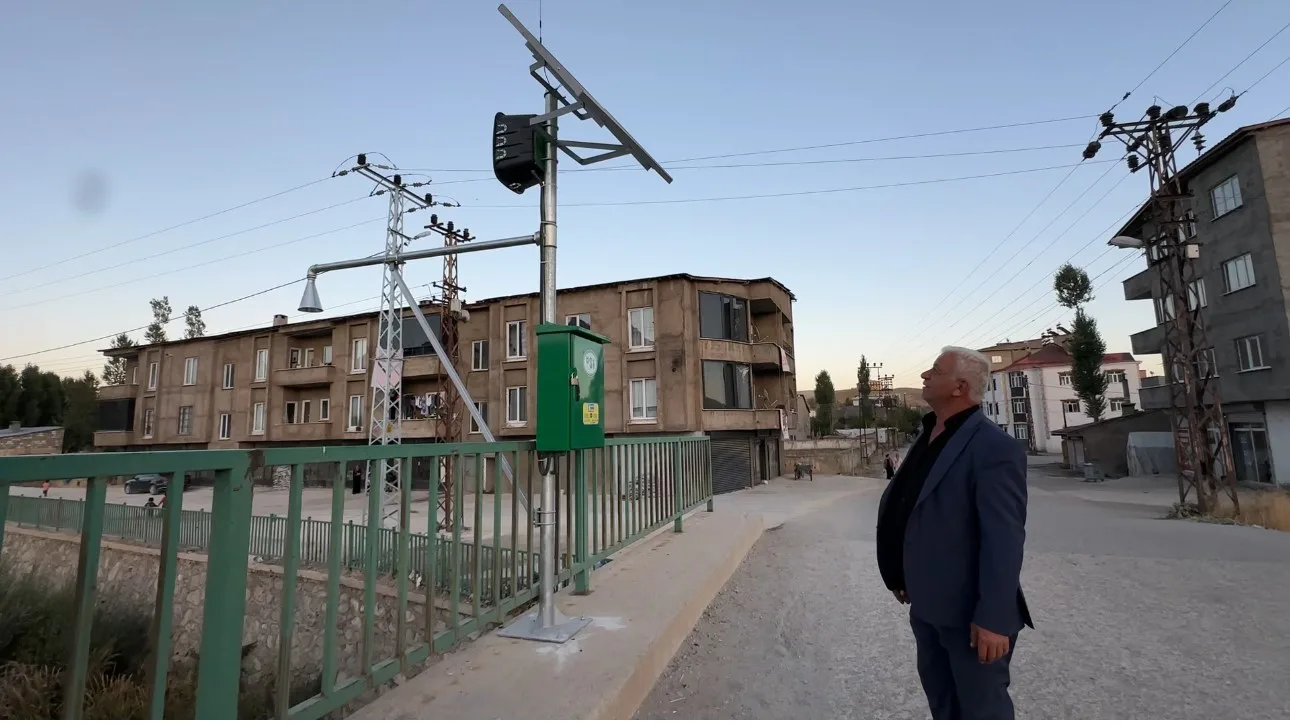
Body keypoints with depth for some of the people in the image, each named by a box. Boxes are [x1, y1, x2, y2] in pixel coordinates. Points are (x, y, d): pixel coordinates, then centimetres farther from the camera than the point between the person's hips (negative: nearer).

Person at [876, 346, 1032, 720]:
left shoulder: (994, 448, -20)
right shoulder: (929, 437, 6)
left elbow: (1004, 539, -23)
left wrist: (994, 618, -23)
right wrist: (902, 575, 15)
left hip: (969, 609, -8)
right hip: (927, 602, 8)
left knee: (982, 705, 12)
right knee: (940, 694, 23)